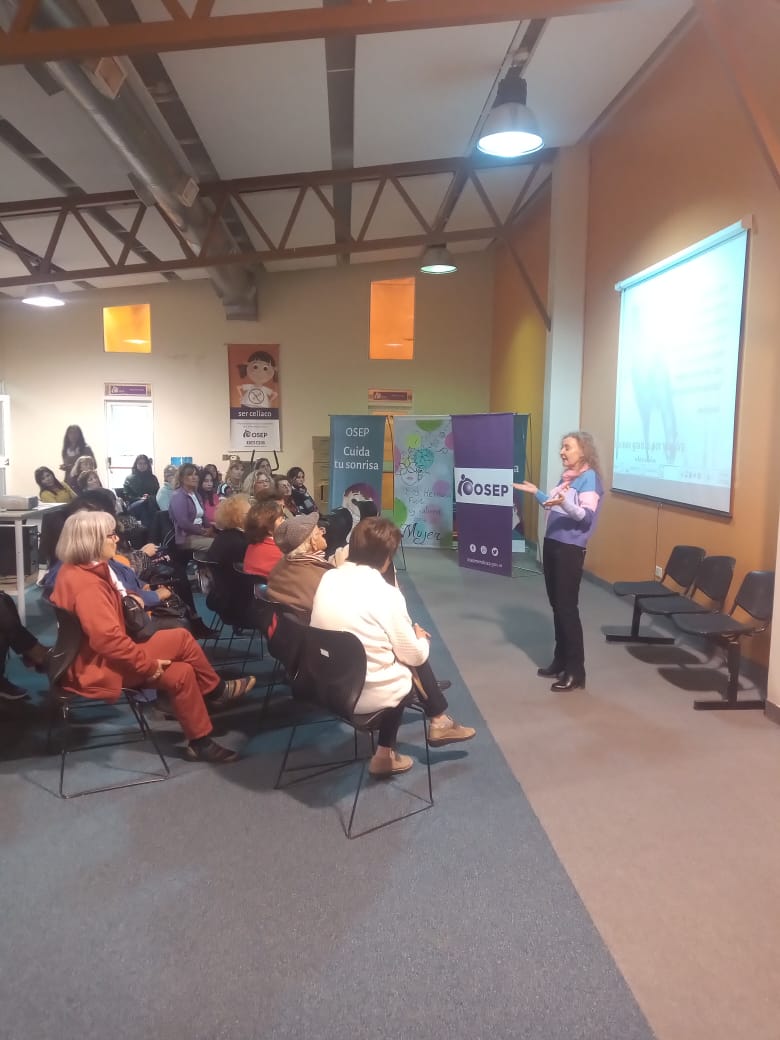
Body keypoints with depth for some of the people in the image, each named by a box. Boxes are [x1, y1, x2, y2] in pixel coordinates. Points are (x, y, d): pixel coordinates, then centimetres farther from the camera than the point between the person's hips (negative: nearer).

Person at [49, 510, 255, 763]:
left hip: (101, 657, 10)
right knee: (181, 638, -10)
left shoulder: (76, 570, 6)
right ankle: (217, 690, 10)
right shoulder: (87, 584, -27)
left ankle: (201, 743, 16)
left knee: (181, 673, 3)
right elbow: (108, 638, -32)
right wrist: (147, 663, -22)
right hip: (100, 667, -10)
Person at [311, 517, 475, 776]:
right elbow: (414, 656, -9)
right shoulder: (385, 594, -18)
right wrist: (422, 639, 14)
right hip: (364, 695, -6)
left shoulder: (328, 577, -1)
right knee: (413, 662, 18)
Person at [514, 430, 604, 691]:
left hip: (571, 549, -8)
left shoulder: (589, 477, -11)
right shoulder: (566, 476, 13)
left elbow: (586, 516, -20)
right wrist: (536, 493, 19)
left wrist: (564, 503, -35)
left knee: (568, 608, -5)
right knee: (556, 605, 13)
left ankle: (576, 672, 3)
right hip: (552, 544, 8)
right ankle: (560, 661, 25)